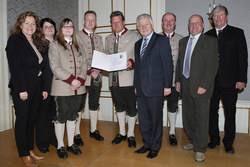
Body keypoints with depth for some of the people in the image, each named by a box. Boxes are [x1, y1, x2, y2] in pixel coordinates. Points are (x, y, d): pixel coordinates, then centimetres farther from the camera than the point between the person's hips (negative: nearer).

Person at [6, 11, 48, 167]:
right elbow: (14, 66, -12)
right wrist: (21, 89, -18)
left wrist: (44, 88, 10)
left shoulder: (35, 43, 15)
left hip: (36, 88, 6)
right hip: (22, 88, -6)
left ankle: (30, 150, 26)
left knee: (31, 120, 13)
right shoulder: (14, 40, -3)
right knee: (22, 120, 4)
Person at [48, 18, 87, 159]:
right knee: (61, 117, 3)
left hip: (78, 88, 5)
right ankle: (60, 146, 17)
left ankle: (71, 143, 23)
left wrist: (80, 80, -7)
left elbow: (84, 65, 9)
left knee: (73, 116, 11)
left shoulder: (78, 46, 17)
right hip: (62, 88, -4)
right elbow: (55, 67, -10)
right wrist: (71, 79, -16)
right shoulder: (55, 45, 1)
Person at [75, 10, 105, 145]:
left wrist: (97, 70, -5)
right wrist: (90, 71, -15)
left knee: (94, 105, 13)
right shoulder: (77, 36, -1)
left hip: (96, 77, 5)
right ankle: (77, 134, 13)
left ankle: (93, 131, 26)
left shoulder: (98, 38, 17)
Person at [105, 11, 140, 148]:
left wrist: (132, 62, -23)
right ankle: (122, 133, 33)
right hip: (114, 79, 5)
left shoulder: (135, 36, 1)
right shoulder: (108, 39, 17)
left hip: (129, 79, -4)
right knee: (119, 107, 16)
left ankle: (131, 135, 23)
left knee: (131, 108, 4)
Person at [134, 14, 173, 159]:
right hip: (141, 89, 6)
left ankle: (155, 147, 22)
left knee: (156, 119, 5)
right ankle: (147, 144, 29)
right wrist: (136, 85, 16)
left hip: (156, 88, -6)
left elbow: (168, 64, -7)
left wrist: (167, 85, -11)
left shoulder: (162, 40, -2)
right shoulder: (138, 44, 18)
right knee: (143, 119, 12)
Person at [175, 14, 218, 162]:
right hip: (185, 86, 6)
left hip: (201, 87, -5)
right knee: (188, 117, 14)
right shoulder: (183, 41, 14)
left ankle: (200, 149, 18)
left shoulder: (210, 41, -4)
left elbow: (213, 66, -10)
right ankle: (194, 142, 34)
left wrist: (204, 86, -16)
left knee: (201, 119, 2)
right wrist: (178, 80, 9)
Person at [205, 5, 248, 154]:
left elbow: (243, 58, -1)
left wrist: (242, 79, -9)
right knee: (212, 111, 9)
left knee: (230, 113, 7)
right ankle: (214, 139, 26)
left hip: (230, 81, -2)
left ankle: (228, 143, 22)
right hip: (211, 81, 2)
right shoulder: (208, 35, 10)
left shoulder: (237, 33, 3)